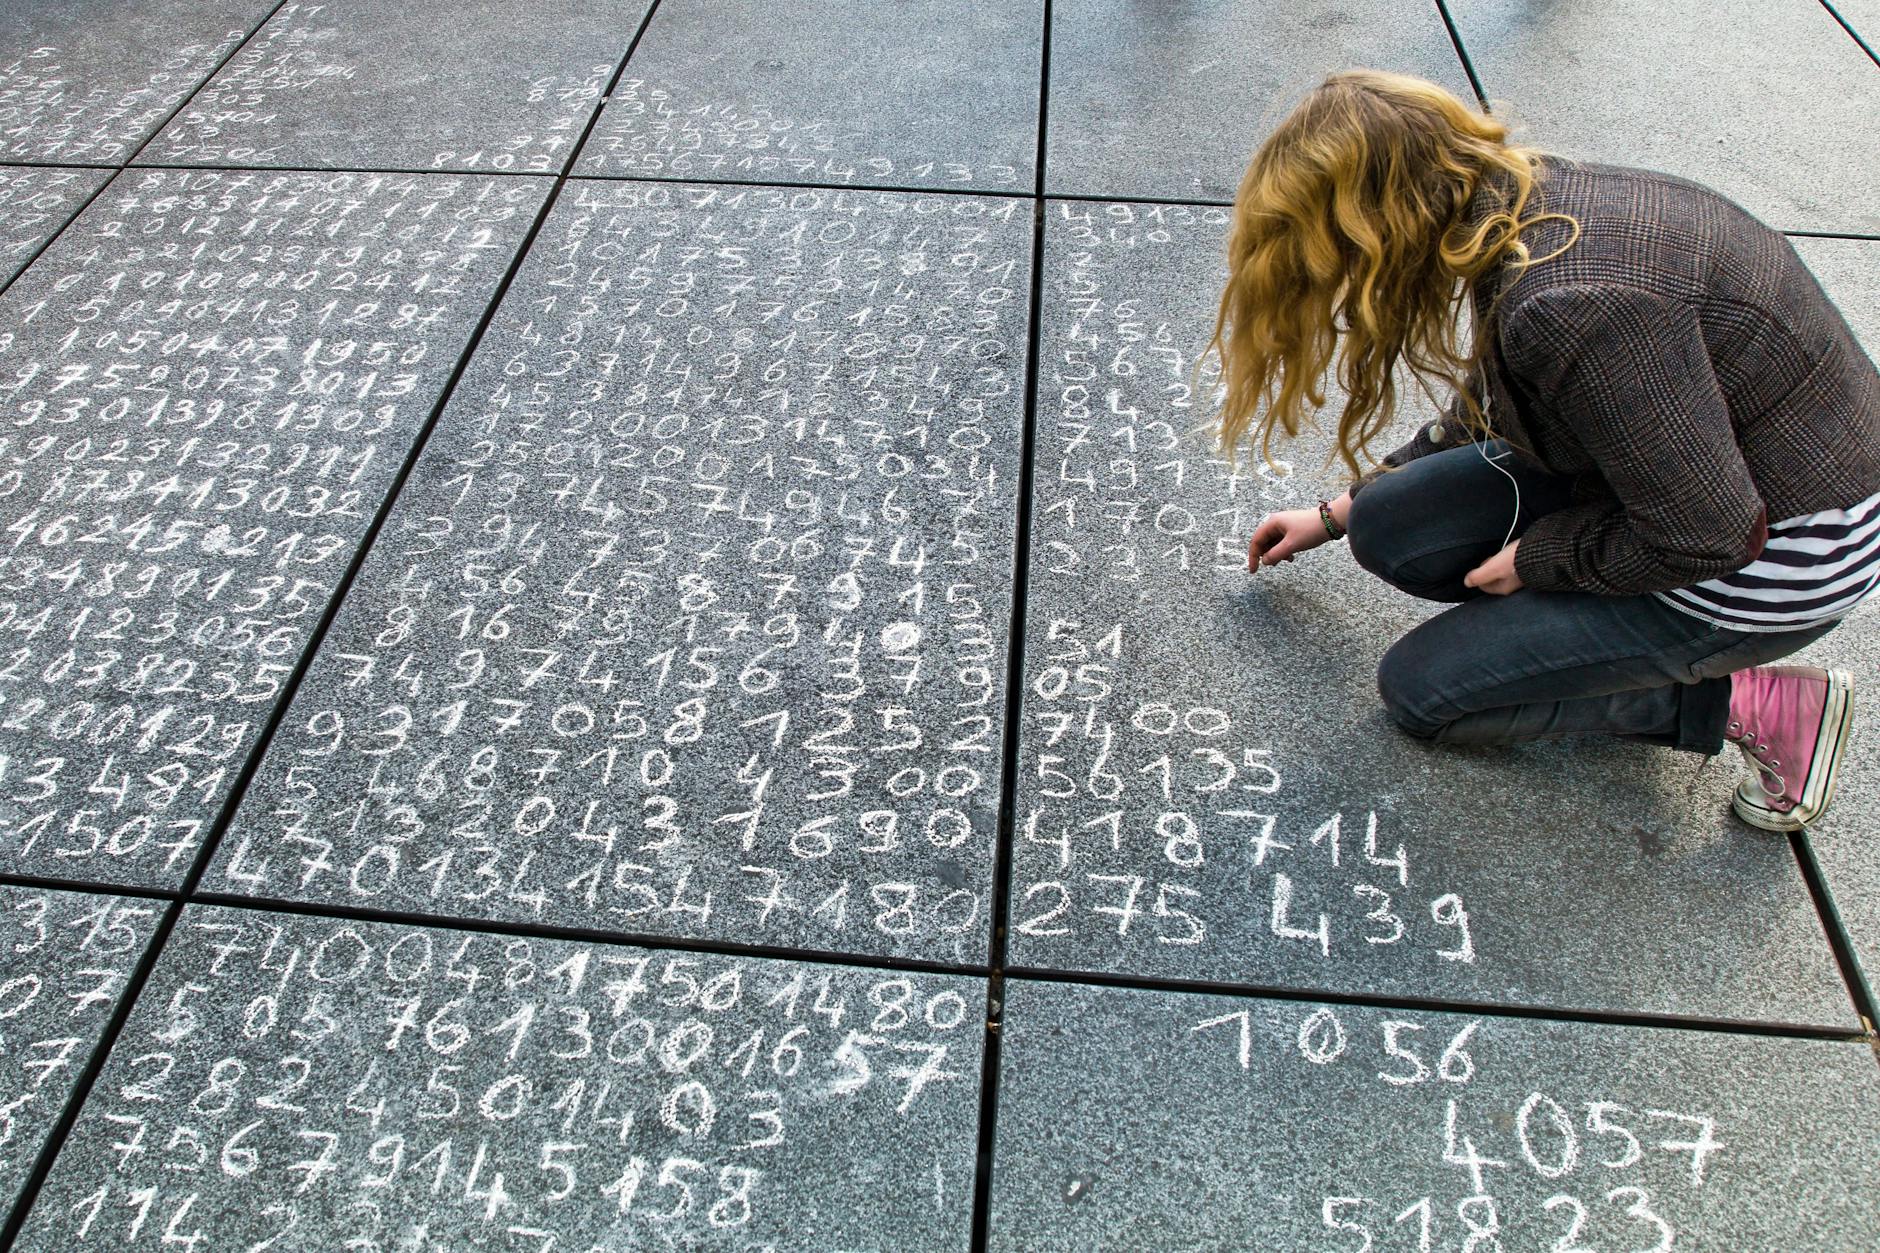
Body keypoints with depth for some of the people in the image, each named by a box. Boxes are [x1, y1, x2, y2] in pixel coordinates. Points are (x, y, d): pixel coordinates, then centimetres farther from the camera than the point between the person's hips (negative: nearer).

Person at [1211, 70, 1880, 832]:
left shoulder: (1571, 306, -35)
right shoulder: (1519, 198, -4)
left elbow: (1707, 536, -27)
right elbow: (1487, 415, 13)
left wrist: (1535, 558, -9)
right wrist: (1337, 514, 20)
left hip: (1776, 546, -8)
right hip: (1696, 469, 8)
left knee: (1422, 691, -4)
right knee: (1387, 528, 1)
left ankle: (1758, 707, 2)